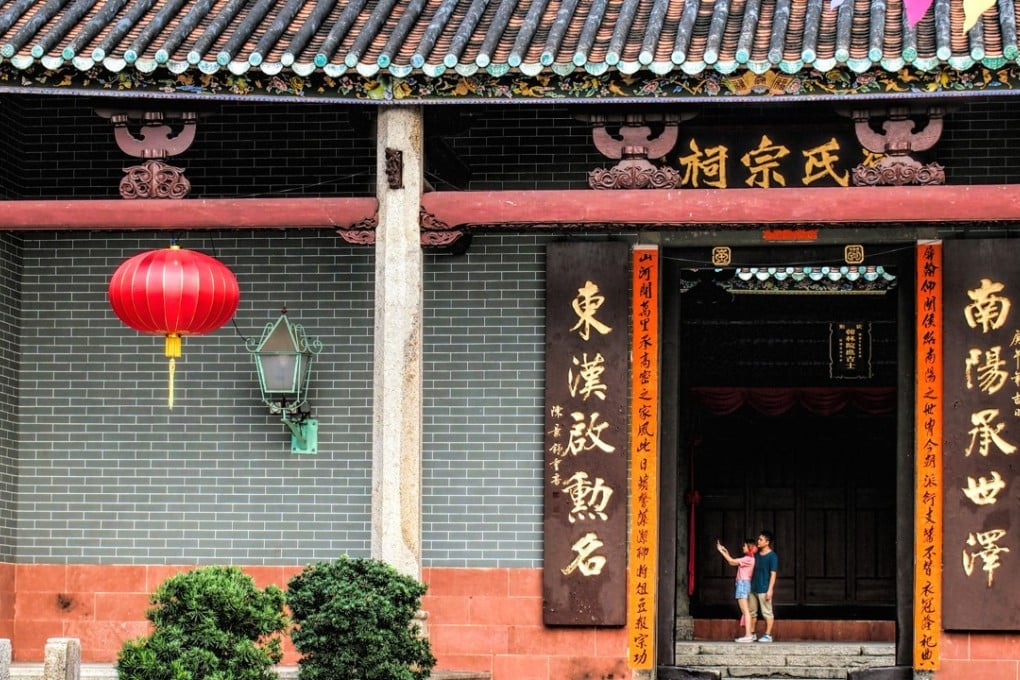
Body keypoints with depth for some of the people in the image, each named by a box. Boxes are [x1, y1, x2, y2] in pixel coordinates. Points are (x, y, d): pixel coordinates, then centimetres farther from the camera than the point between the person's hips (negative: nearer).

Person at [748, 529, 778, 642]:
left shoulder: (772, 556, -8)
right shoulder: (757, 555, 13)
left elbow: (773, 574, -12)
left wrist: (770, 590, -17)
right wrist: (749, 585, 16)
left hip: (764, 589, -8)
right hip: (753, 588, 8)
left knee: (767, 612, -2)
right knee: (752, 612, 12)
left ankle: (768, 635, 2)